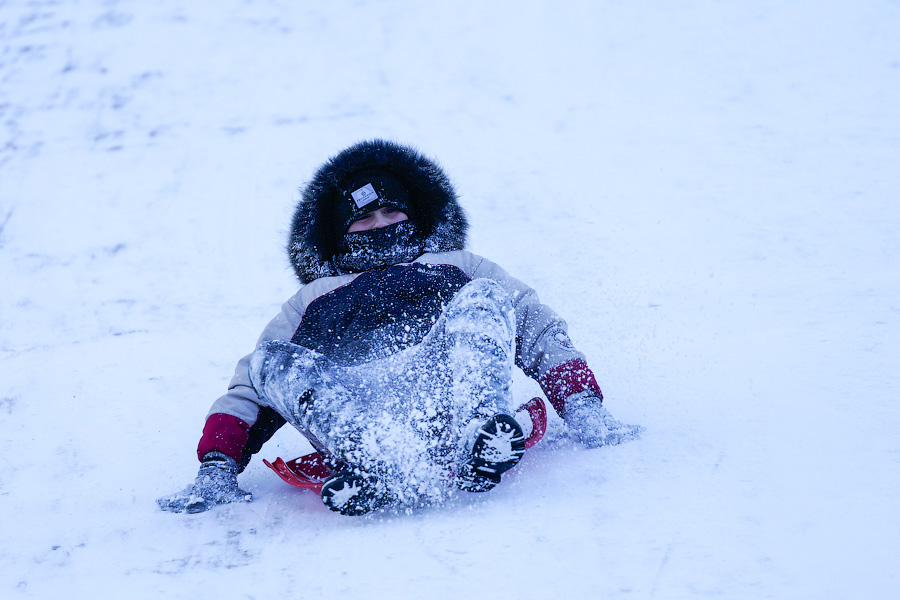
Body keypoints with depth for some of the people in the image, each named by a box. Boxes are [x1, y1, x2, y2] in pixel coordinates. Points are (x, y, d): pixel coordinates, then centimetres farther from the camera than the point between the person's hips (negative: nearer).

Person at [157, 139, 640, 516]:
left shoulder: (457, 269, 36)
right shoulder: (314, 300, 37)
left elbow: (540, 333, 22)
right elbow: (245, 394, 27)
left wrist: (583, 408, 2)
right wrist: (216, 468, 7)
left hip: (443, 385, 0)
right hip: (349, 405, 0)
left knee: (483, 297, -21)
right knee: (267, 361, -24)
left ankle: (478, 433, -49)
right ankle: (381, 462, -50)